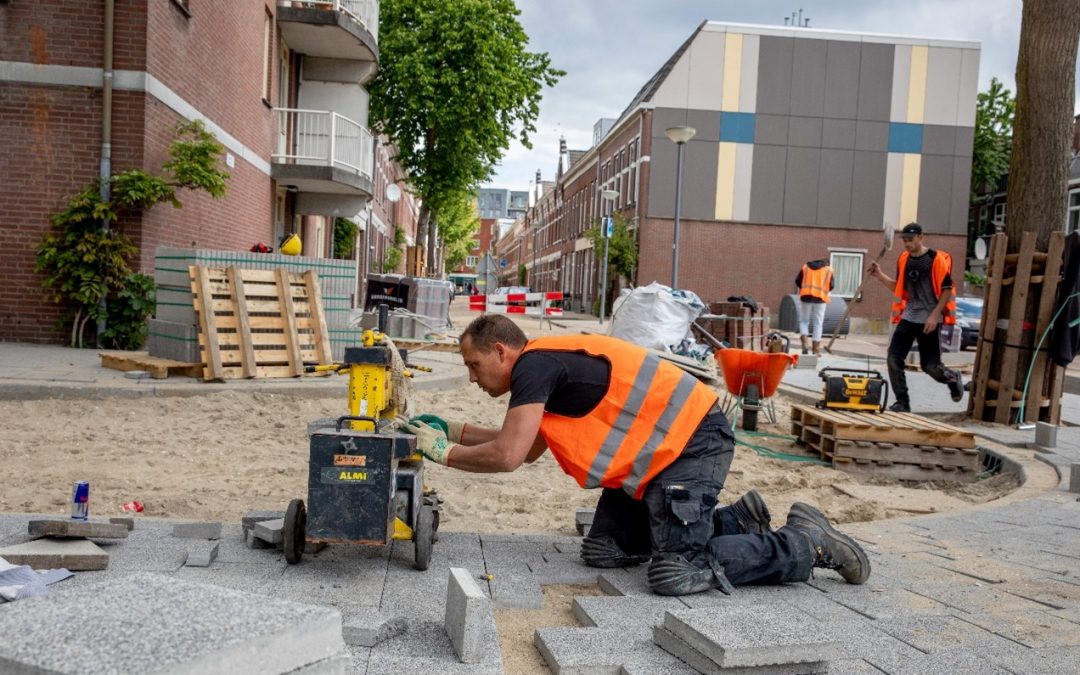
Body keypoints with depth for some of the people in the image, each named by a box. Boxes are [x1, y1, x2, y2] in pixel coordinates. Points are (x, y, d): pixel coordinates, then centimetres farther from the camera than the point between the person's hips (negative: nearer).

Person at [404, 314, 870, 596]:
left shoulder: (534, 364, -16)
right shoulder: (544, 368, 14)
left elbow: (506, 457, -20)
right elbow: (527, 449, 22)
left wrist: (445, 452, -3)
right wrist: (451, 429, 20)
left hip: (692, 442, -10)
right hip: (658, 448, 10)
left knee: (676, 573, -19)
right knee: (604, 550, 9)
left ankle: (810, 544, -1)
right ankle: (736, 519, 17)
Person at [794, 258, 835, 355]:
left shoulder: (806, 267, 14)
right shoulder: (828, 270, 10)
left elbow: (797, 281, 7)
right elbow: (832, 285, 3)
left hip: (806, 296, 1)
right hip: (820, 298, -1)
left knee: (803, 321, 12)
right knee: (818, 324, 5)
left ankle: (805, 343, -8)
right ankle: (816, 349, 4)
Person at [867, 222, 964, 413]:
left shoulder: (936, 259, -9)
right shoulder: (903, 259, 8)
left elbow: (947, 290, -9)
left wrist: (934, 315, -16)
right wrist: (880, 275, 3)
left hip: (929, 320, -5)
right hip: (908, 317, 5)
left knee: (930, 366, -2)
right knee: (894, 359, -6)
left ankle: (953, 378, 32)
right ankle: (902, 402, 4)